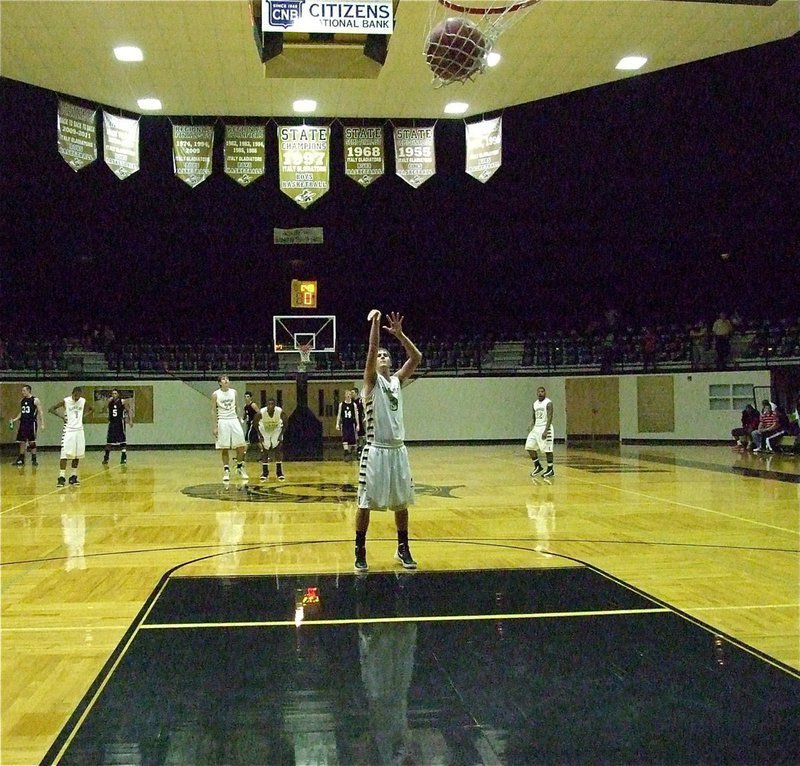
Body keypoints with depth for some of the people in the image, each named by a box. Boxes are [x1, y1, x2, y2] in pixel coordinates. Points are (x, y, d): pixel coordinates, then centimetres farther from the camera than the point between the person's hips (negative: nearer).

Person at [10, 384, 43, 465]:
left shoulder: (35, 400, -7)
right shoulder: (22, 400, 12)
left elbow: (40, 412, -7)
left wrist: (42, 424, -12)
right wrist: (14, 420, 9)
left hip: (32, 423, -6)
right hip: (23, 423, 6)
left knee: (32, 442, -2)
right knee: (22, 442, 5)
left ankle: (34, 459, 6)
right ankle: (21, 459, 12)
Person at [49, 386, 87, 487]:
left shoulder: (83, 401, 0)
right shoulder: (65, 401, -10)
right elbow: (51, 409, -4)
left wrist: (83, 417, 4)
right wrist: (61, 416, -16)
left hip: (79, 430, 4)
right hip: (69, 430, -4)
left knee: (77, 455, 6)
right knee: (65, 455, -10)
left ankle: (74, 477, 15)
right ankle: (61, 477, -9)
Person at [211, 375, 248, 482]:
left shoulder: (234, 392, 7)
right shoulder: (215, 394, -3)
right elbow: (213, 411, -2)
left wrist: (238, 419, 13)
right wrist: (214, 427, -7)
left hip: (234, 420, 3)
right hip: (223, 421, -3)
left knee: (241, 445, -1)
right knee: (224, 448, -1)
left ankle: (239, 468, 16)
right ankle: (226, 470, 7)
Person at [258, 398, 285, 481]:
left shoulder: (280, 411, -32)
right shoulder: (261, 412, -33)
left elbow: (284, 423, -13)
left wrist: (281, 435, -20)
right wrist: (260, 436, -19)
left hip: (276, 429, 0)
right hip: (264, 430, 0)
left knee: (278, 449, -10)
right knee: (264, 451, -3)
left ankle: (279, 472, -1)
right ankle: (264, 472, 11)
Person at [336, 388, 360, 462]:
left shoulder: (353, 404, 1)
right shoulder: (341, 404, 3)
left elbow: (356, 415, 3)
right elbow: (339, 415, 6)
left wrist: (357, 425, -1)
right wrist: (337, 424, -1)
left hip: (351, 424, 1)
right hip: (344, 424, -1)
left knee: (352, 439, 4)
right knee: (345, 438, -14)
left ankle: (350, 453, 22)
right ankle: (346, 454, -17)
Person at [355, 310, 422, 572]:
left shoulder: (397, 381, 12)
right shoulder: (372, 381, -2)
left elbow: (417, 357, 4)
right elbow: (371, 350, -17)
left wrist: (399, 334, -3)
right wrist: (375, 323, -22)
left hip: (398, 450, 5)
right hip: (376, 451, -5)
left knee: (402, 502, 12)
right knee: (366, 503, 0)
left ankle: (403, 549, 25)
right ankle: (360, 551, 10)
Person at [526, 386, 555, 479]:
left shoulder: (548, 403, -11)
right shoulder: (535, 404, 12)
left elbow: (550, 418, -17)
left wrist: (545, 431, -25)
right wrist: (532, 428, 7)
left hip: (545, 428, -7)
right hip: (536, 428, 7)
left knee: (547, 450, -5)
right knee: (529, 447, 3)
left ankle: (550, 470, 5)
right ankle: (538, 467, 16)